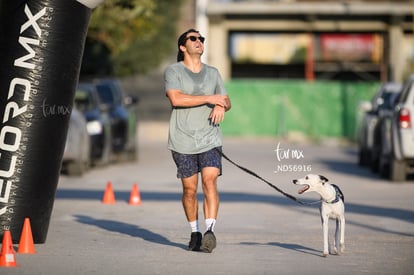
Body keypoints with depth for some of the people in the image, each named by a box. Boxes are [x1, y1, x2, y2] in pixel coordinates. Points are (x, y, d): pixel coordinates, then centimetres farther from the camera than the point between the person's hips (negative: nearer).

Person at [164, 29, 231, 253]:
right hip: (182, 141, -2)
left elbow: (226, 101, 21)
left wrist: (221, 106, -5)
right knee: (189, 189, 3)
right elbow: (175, 99, -15)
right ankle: (195, 232, 19)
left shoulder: (213, 73, 15)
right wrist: (209, 99, -15)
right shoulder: (173, 71, 1)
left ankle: (210, 230, -23)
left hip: (210, 139, 2)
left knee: (210, 181, -16)